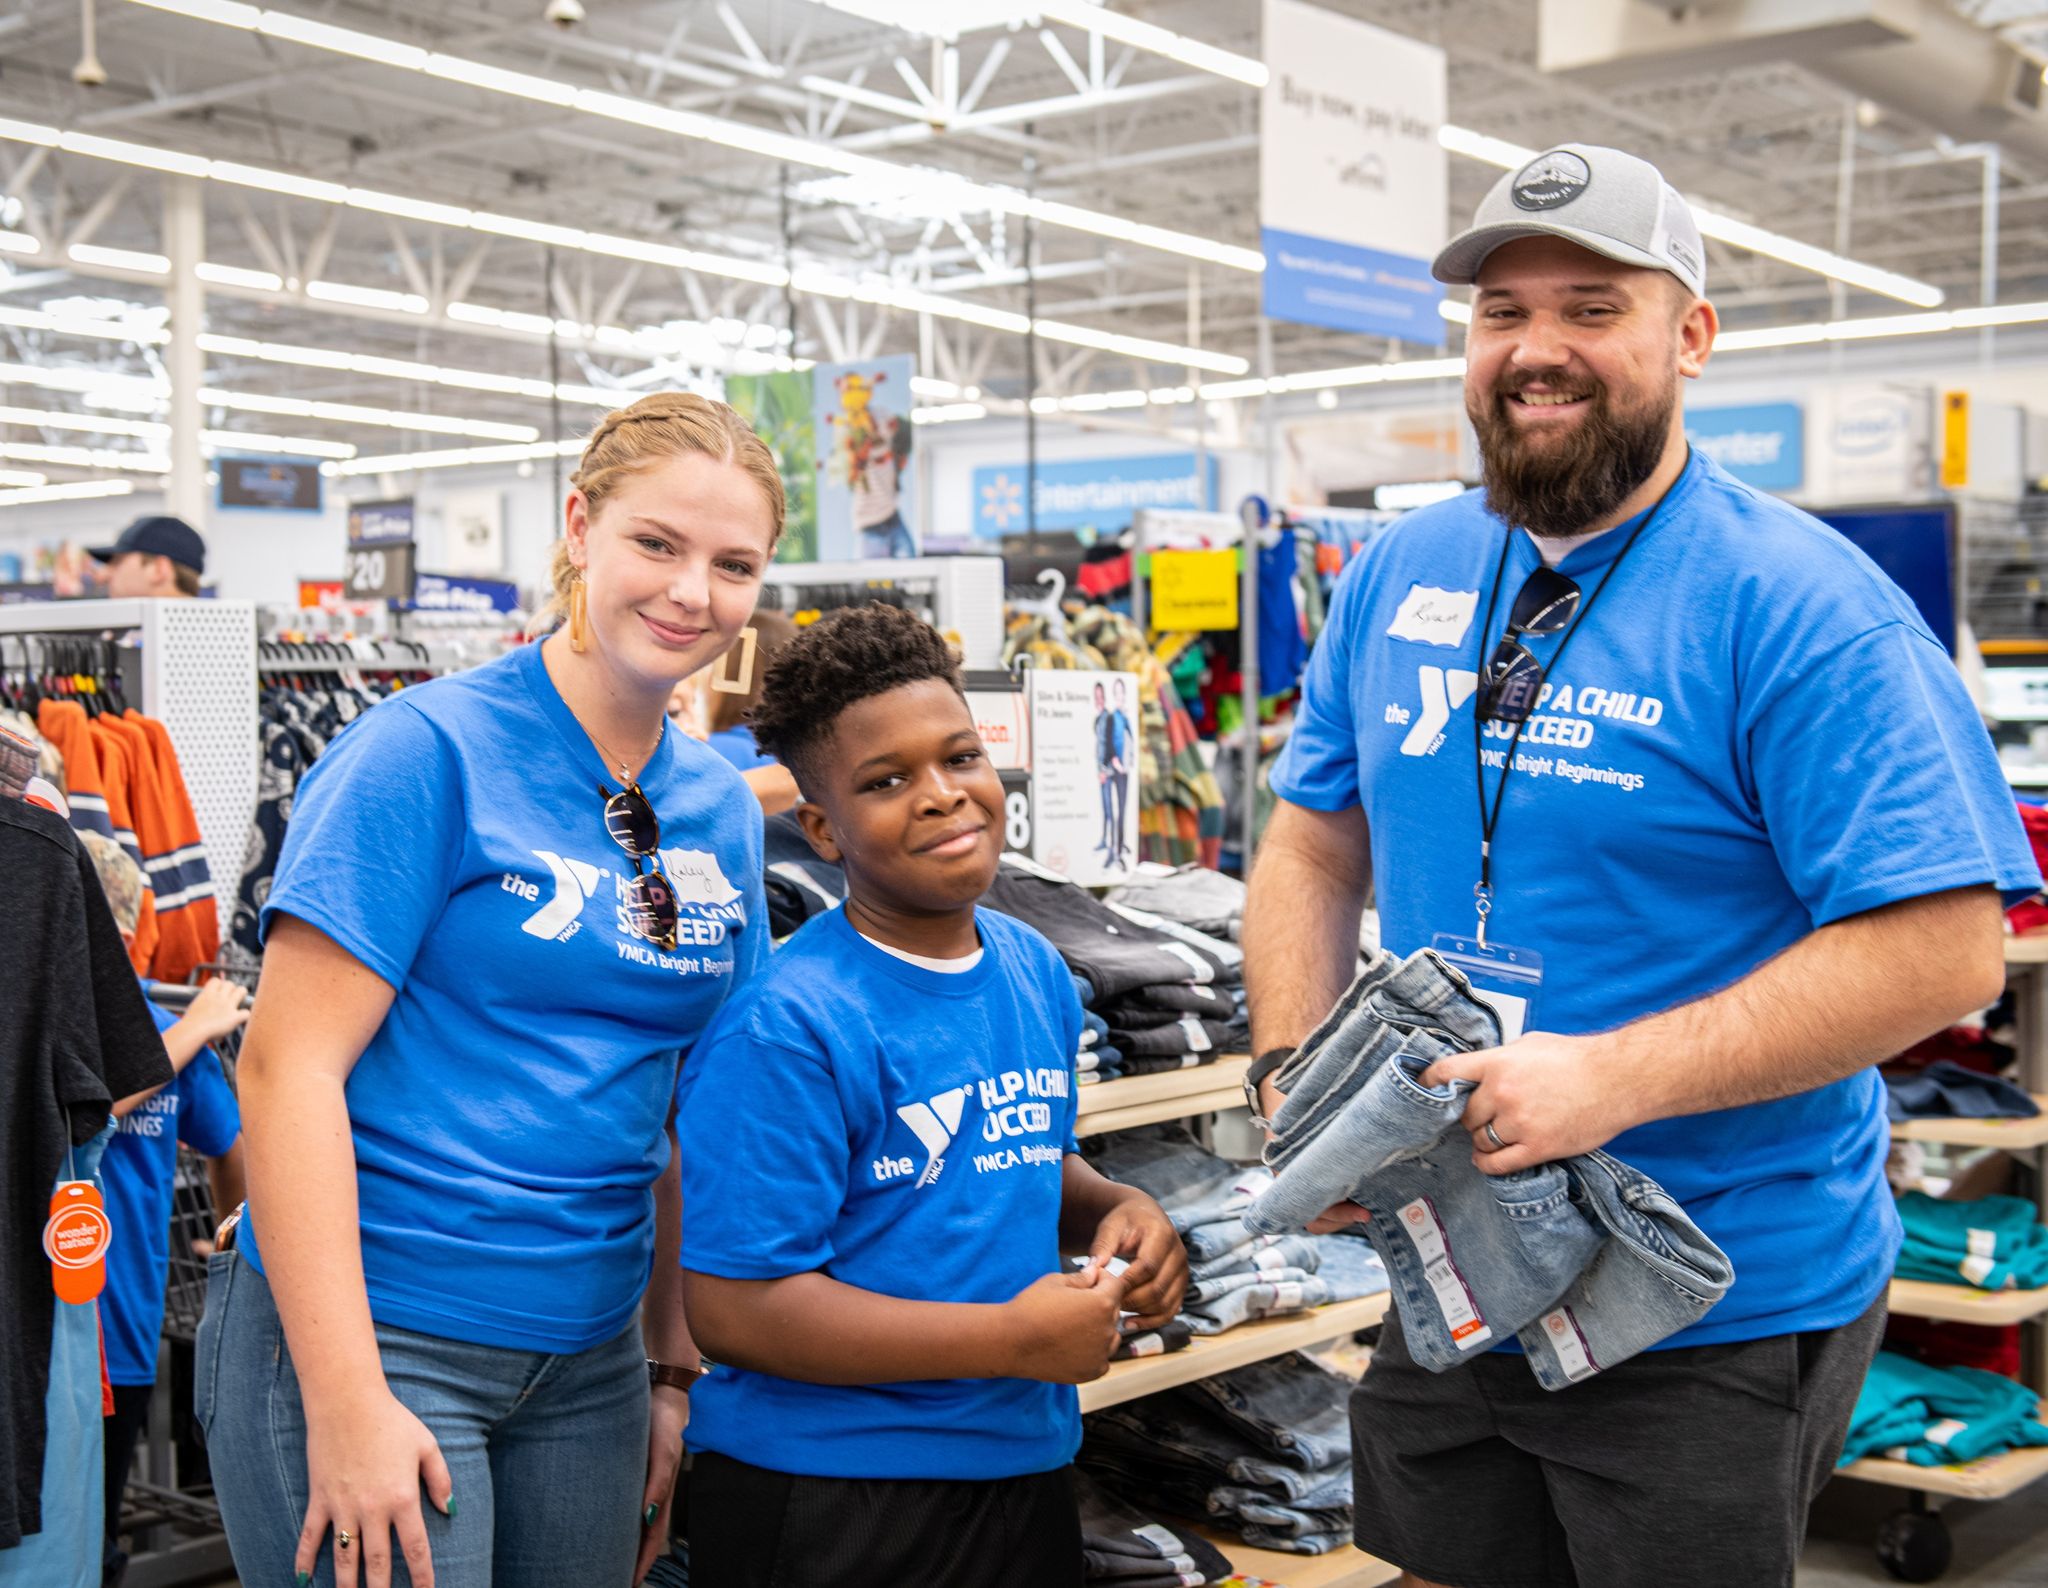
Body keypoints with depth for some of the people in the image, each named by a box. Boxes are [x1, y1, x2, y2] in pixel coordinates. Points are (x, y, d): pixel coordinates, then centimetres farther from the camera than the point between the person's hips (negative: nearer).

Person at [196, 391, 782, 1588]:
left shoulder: (722, 808, 7)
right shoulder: (431, 750, -11)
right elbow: (289, 1065, -15)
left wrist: (675, 1365, 9)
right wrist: (348, 1402, -19)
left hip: (589, 1355, 6)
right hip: (370, 1336, -6)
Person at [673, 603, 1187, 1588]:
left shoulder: (1036, 972, 4)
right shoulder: (784, 1027, -19)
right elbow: (734, 1310, -22)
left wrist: (1113, 1210, -2)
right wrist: (1011, 1338, -21)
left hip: (1024, 1470, 7)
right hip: (826, 1508, -7)